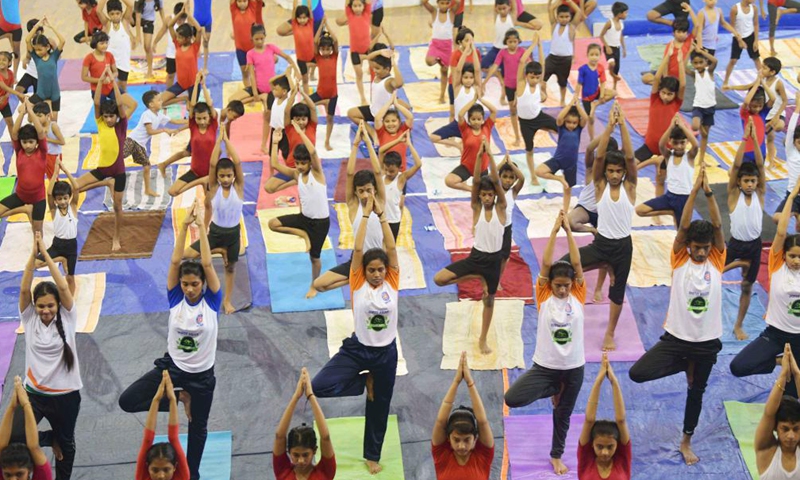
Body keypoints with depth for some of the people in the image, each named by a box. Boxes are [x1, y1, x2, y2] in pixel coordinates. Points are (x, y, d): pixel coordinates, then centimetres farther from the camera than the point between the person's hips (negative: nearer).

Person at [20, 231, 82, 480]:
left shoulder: (67, 319, -7)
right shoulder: (29, 320, -5)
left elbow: (64, 288, -20)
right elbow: (24, 289, -17)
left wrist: (45, 253, -20)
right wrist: (33, 254, -23)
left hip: (66, 394, -1)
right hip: (34, 392, 1)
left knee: (66, 444, 14)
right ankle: (51, 439, 14)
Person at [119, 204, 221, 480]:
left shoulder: (211, 301, -12)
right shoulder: (176, 299, -9)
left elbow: (207, 264, -21)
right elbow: (175, 262, -16)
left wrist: (202, 227, -20)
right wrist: (185, 226, -20)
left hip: (201, 374, -1)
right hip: (171, 366, 1)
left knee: (198, 427, 14)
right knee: (127, 401, -12)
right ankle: (178, 398, 8)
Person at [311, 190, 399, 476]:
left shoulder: (392, 283, -4)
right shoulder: (358, 284, -8)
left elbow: (391, 248, -11)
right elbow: (357, 249, -16)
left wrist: (382, 214, -12)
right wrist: (366, 214, -15)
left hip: (386, 352, 1)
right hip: (356, 348, -1)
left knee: (379, 407, 13)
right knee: (319, 386, -17)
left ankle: (372, 456, 35)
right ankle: (364, 383, 9)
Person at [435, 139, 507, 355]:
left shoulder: (501, 207, -4)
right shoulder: (476, 207, -2)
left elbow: (496, 180, -15)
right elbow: (475, 180, -13)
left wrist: (490, 154, -20)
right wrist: (479, 155, -22)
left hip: (494, 259, -1)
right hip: (476, 256, 1)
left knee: (489, 299, 12)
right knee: (439, 278, -13)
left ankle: (483, 339, 31)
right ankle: (477, 278, 9)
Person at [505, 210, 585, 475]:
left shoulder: (578, 296, -4)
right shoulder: (544, 297, -8)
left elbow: (577, 264, -13)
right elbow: (545, 264, -16)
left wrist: (568, 230, -13)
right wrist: (554, 229, -18)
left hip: (573, 367, 1)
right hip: (544, 366, -1)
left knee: (563, 415, 15)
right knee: (512, 398, -18)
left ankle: (556, 456, 41)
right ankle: (553, 390, 12)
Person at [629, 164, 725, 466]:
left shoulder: (716, 261, -2)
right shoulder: (679, 260, -5)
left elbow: (718, 226, -13)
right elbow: (683, 226, -16)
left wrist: (709, 192, -24)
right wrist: (695, 190, -24)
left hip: (707, 341, 1)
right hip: (675, 337, -1)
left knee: (696, 392, 15)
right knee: (637, 373, -15)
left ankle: (686, 442, 38)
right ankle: (686, 365, 12)